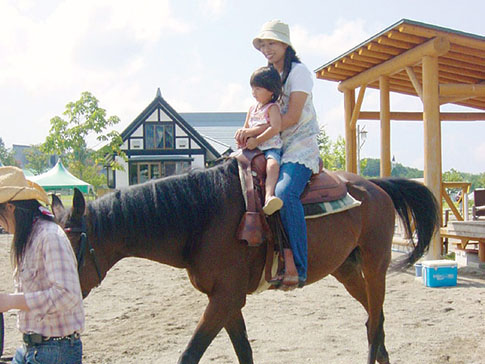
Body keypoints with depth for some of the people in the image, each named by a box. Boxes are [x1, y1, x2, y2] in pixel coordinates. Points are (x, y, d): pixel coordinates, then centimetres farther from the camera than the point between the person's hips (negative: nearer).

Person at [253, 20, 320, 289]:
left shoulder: (298, 71, -4)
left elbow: (291, 117, -13)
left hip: (301, 147, -8)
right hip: (274, 148, 9)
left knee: (284, 193, -33)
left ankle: (297, 269, -33)